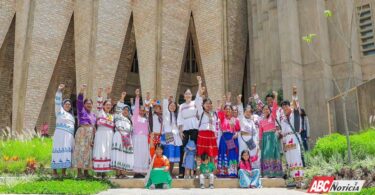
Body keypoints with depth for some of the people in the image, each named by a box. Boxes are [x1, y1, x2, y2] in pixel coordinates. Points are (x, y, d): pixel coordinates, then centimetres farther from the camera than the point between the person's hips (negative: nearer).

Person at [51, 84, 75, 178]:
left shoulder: (71, 115, 23)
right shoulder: (60, 111, 6)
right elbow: (57, 102, -10)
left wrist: (73, 137, 15)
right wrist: (59, 91, -23)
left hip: (69, 137, 6)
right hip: (60, 135, -6)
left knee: (66, 153, 1)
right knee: (59, 152, -10)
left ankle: (64, 173, 3)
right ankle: (54, 172, -8)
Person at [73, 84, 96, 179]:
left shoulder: (93, 114, 19)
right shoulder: (81, 111, 2)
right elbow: (79, 101, -15)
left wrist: (94, 137, 14)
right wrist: (82, 90, -28)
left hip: (91, 135, 6)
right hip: (82, 133, -6)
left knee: (88, 152, 6)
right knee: (81, 151, -9)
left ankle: (86, 172, 10)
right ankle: (79, 172, -9)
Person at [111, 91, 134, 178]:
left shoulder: (129, 120, 24)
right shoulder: (118, 116, 10)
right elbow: (118, 107, -5)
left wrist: (130, 142, 14)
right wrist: (122, 98, -11)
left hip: (127, 139, 6)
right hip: (119, 137, -6)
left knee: (126, 155, 0)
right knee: (118, 154, -11)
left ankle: (122, 173, 2)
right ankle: (117, 173, -11)